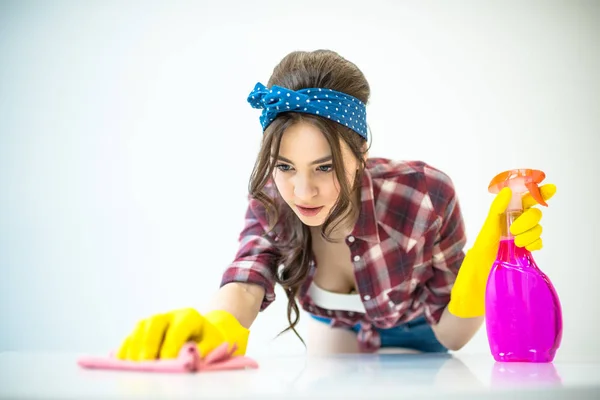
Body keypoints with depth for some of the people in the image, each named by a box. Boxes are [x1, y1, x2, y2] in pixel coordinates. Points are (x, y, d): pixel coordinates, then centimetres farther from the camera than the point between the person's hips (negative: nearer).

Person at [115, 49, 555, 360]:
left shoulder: (425, 196, -38)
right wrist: (214, 324, -73)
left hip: (411, 338, -2)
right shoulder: (271, 200, -29)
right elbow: (245, 283, -49)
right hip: (333, 338, 3)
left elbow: (448, 335, -27)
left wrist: (486, 256, -46)